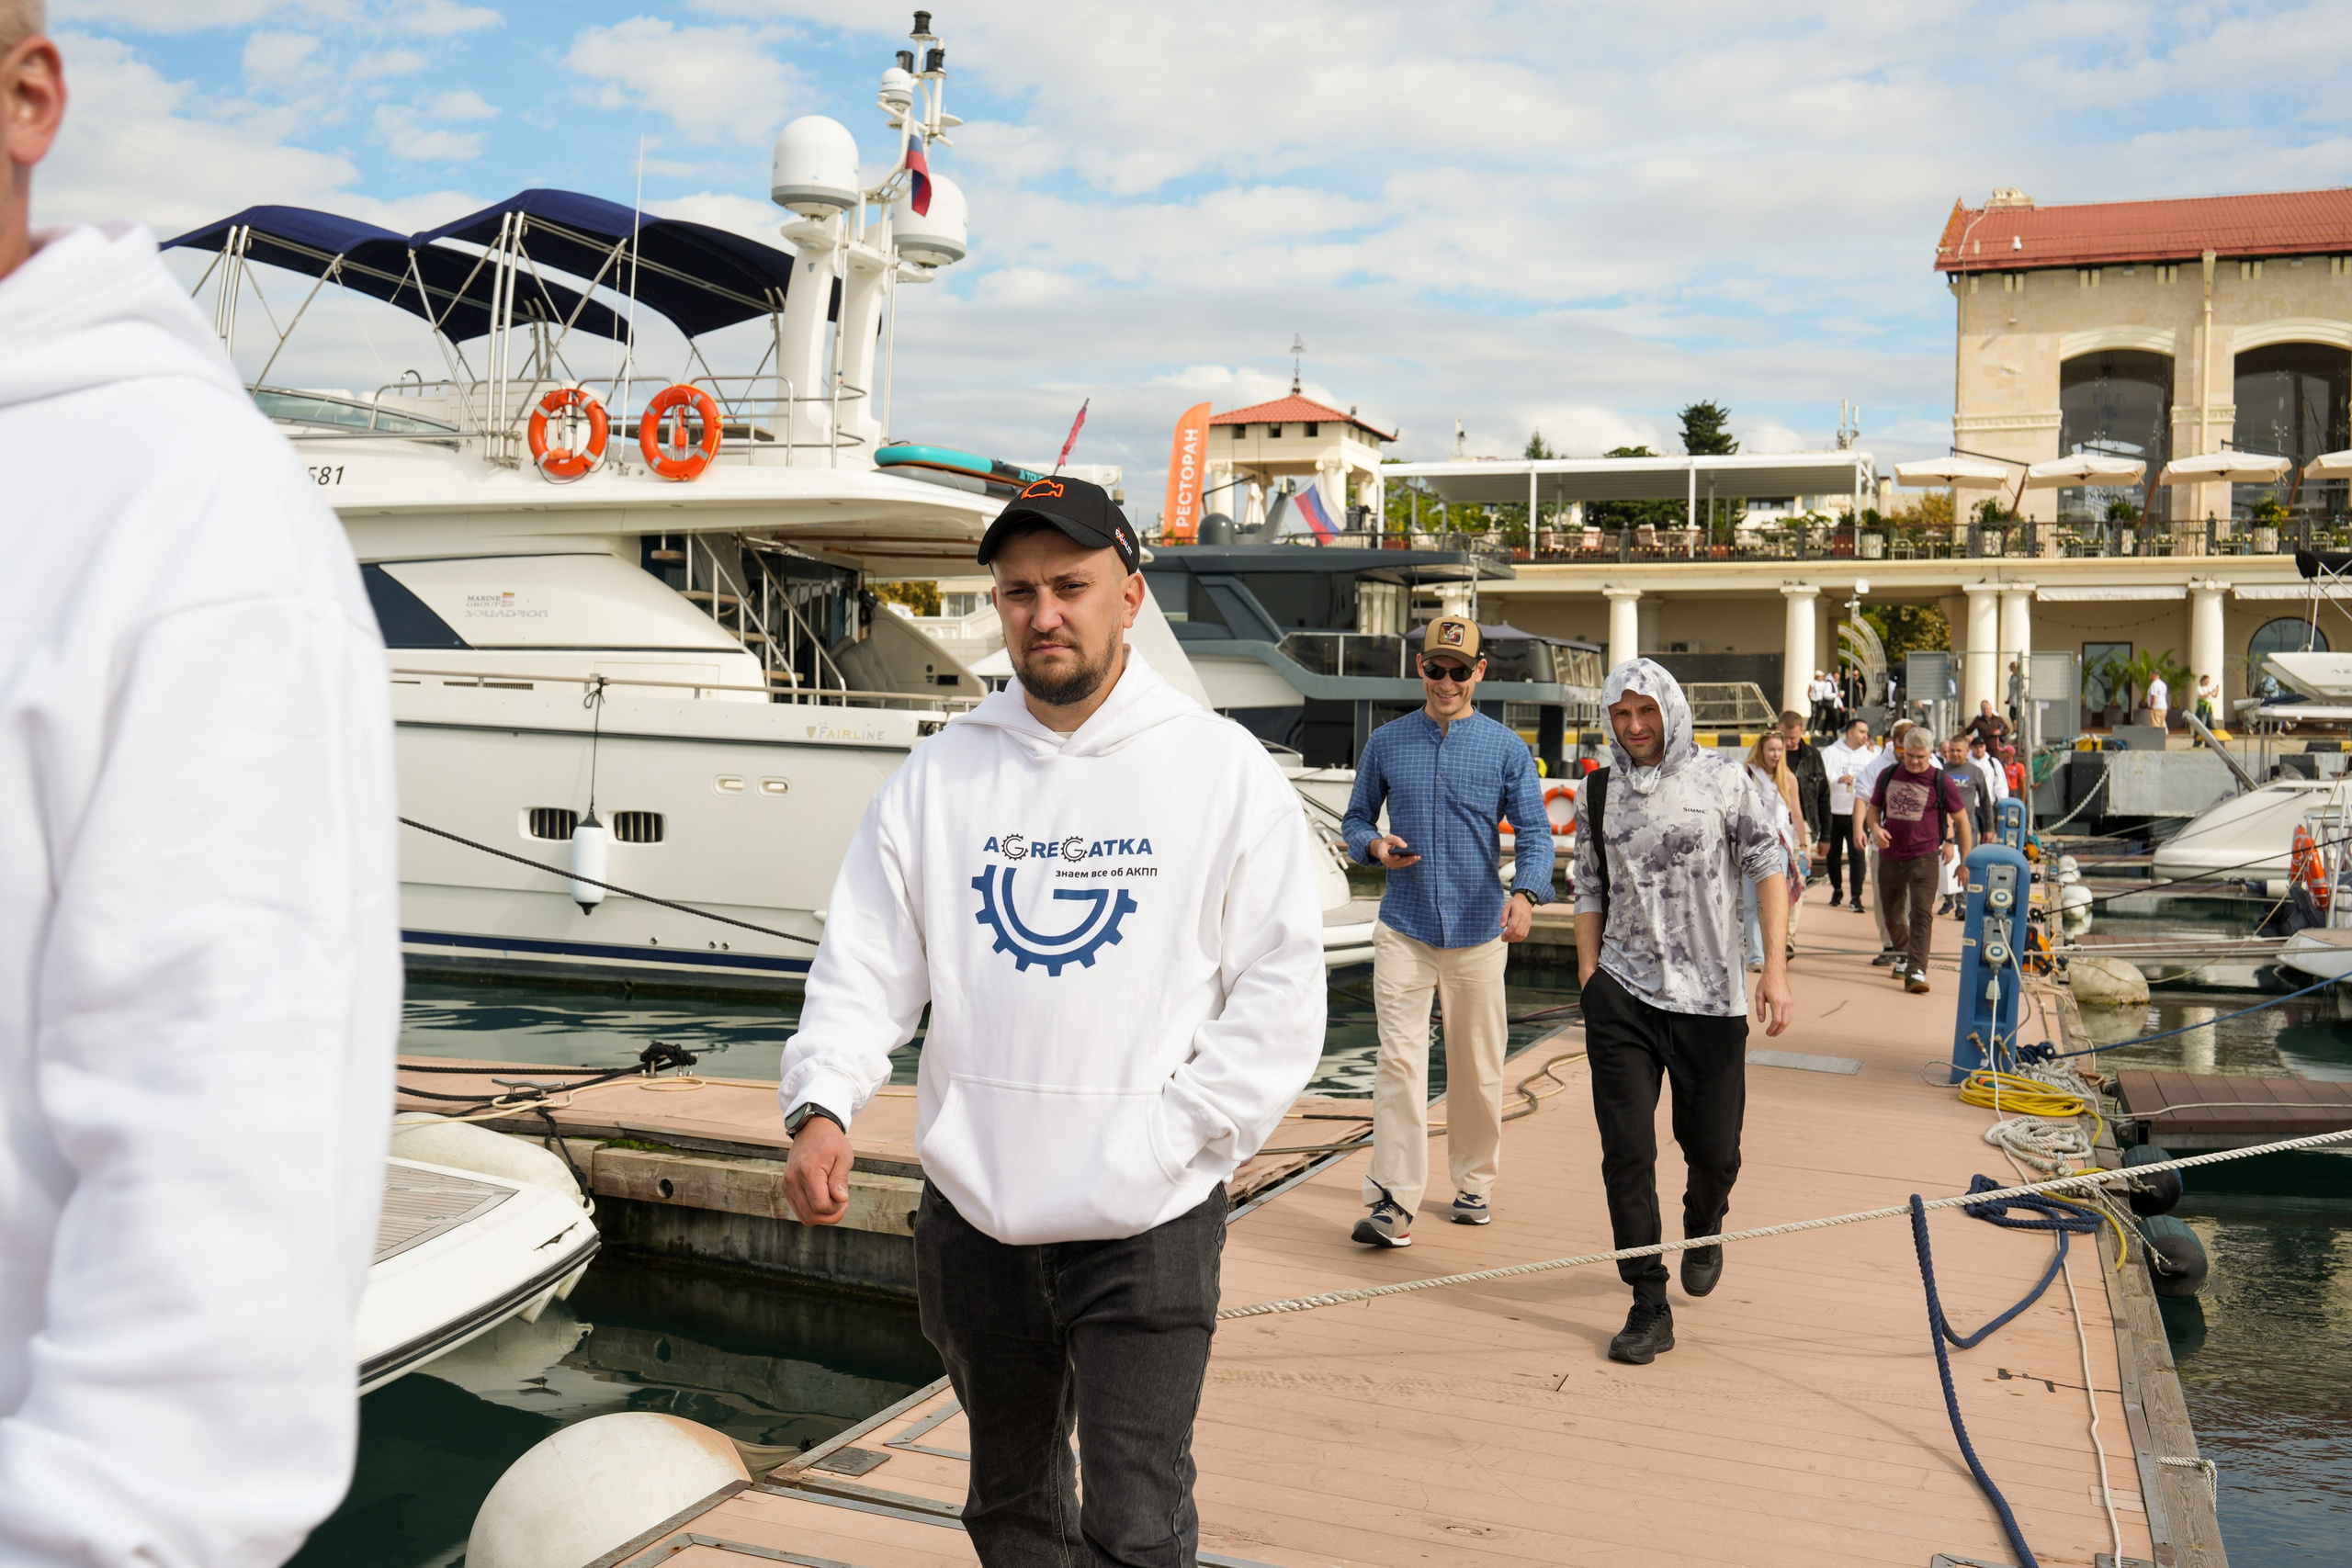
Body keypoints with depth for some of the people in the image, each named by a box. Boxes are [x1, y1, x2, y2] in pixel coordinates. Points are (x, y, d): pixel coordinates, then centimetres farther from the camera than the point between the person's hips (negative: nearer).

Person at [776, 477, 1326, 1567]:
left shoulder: (1221, 770, -5)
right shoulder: (937, 777, 4)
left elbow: (1278, 994, -6)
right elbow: (864, 964, 2)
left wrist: (1171, 1141, -13)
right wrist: (823, 1105, -15)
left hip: (1148, 1228, -3)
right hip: (973, 1214, 4)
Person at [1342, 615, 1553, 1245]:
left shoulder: (1506, 748, 3)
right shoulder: (1386, 742, 7)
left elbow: (1534, 831, -4)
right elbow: (1356, 818, 15)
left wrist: (1525, 891, -23)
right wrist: (1375, 846, -9)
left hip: (1478, 931, 0)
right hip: (1403, 927, 0)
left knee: (1478, 1063, 8)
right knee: (1399, 1057, -10)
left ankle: (1474, 1182, 26)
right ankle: (1393, 1202, -11)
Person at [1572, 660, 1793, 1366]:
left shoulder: (1724, 779, -1)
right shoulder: (1597, 793, 7)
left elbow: (1769, 868, -1)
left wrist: (1775, 970, -9)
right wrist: (1590, 979, 6)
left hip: (1711, 996, -1)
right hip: (1621, 995, 1)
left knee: (1714, 1149, 7)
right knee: (1626, 1150, -5)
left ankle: (1703, 1229, 41)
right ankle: (1648, 1305, 6)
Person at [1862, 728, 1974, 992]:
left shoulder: (1942, 782, -5)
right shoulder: (1888, 775, 5)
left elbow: (1962, 821, 2)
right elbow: (1873, 808, 15)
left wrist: (1966, 861, 0)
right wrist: (1875, 828, -8)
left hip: (1924, 858, -4)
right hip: (1889, 857, 4)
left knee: (1922, 914, -15)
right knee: (1892, 913, 16)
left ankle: (1916, 971, -19)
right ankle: (1904, 955, 40)